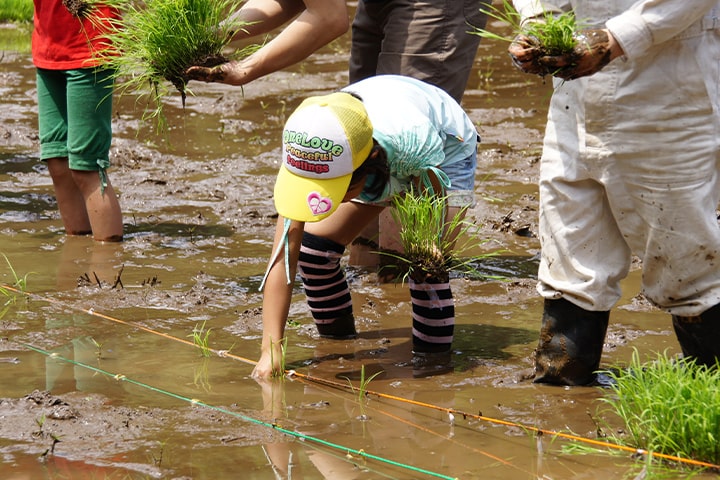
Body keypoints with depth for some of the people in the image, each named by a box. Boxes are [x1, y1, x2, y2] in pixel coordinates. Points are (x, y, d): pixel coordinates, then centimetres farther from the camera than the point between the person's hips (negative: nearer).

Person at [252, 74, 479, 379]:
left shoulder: (413, 144, -46)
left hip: (447, 152, -4)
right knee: (314, 246, -9)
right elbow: (282, 256, -34)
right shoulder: (305, 157, -35)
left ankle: (434, 364, -7)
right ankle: (338, 343, 14)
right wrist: (271, 350, -39)